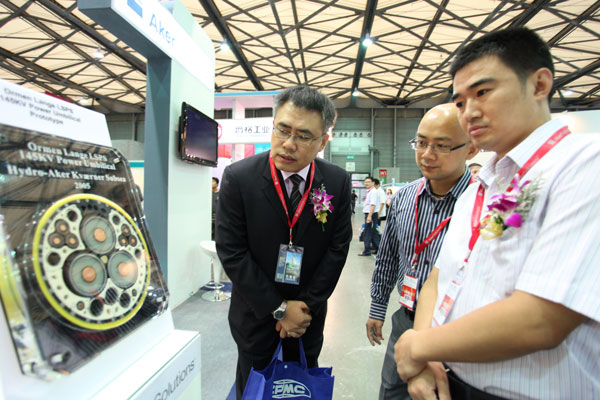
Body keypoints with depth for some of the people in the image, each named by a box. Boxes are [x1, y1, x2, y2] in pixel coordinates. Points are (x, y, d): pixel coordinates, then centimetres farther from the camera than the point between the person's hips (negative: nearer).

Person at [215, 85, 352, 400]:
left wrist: (306, 306, -10)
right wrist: (279, 308, -15)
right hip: (255, 312, -1)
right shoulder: (238, 178, -19)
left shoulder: (338, 182, -12)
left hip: (308, 312, 2)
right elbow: (231, 251, -18)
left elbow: (338, 247, -7)